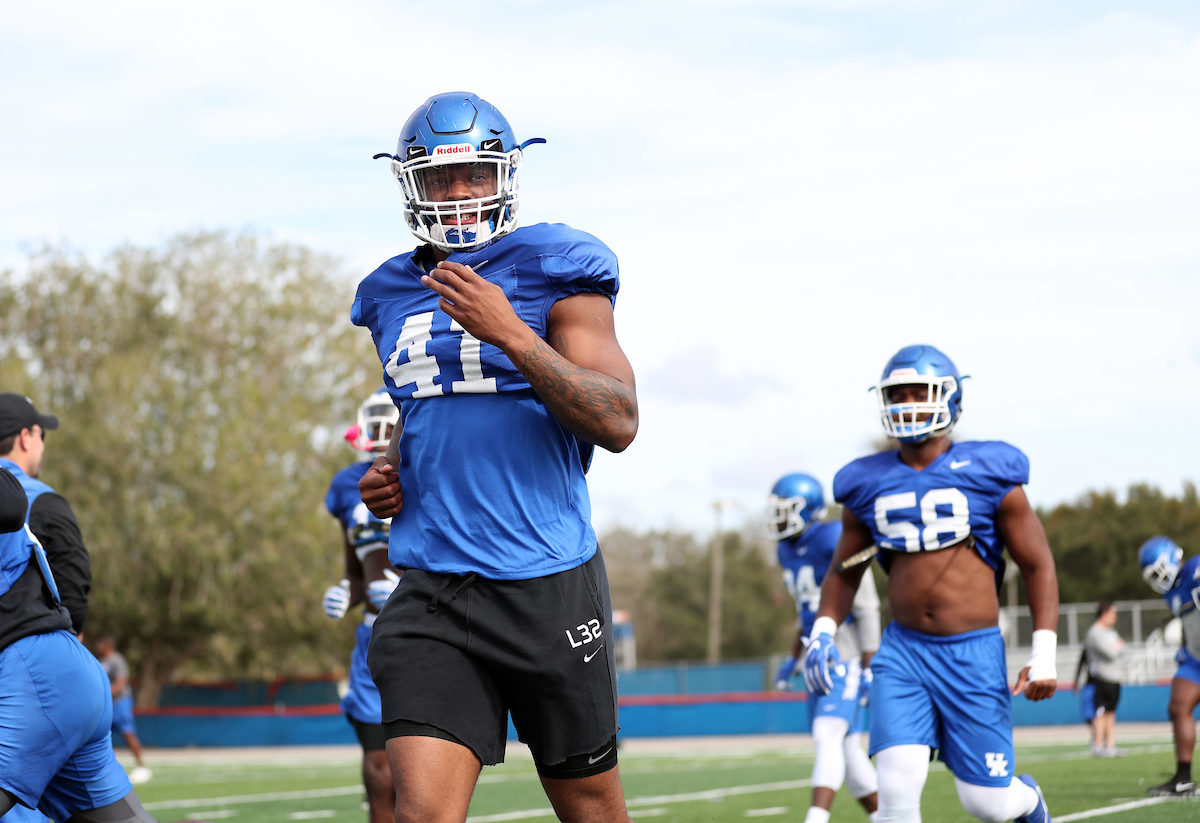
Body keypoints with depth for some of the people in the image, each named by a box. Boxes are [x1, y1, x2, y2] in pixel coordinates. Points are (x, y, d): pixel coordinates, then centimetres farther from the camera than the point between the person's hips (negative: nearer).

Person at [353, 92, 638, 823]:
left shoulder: (554, 273, -4)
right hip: (434, 597, 3)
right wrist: (390, 471, 8)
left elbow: (618, 423, -14)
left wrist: (509, 333, -22)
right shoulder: (395, 296, 13)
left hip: (548, 584, -3)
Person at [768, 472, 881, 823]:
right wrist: (793, 659, 20)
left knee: (829, 735, -21)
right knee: (845, 747, 9)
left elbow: (867, 610, -15)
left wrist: (868, 669, -16)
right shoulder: (790, 551, 10)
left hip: (848, 658, -9)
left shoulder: (835, 544, -17)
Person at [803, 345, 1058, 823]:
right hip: (902, 652, 2)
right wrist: (822, 631, 0)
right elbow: (844, 573, 19)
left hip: (973, 654, -2)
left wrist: (1044, 654, -10)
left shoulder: (988, 476, -4)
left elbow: (1038, 567, 0)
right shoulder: (869, 486, 5)